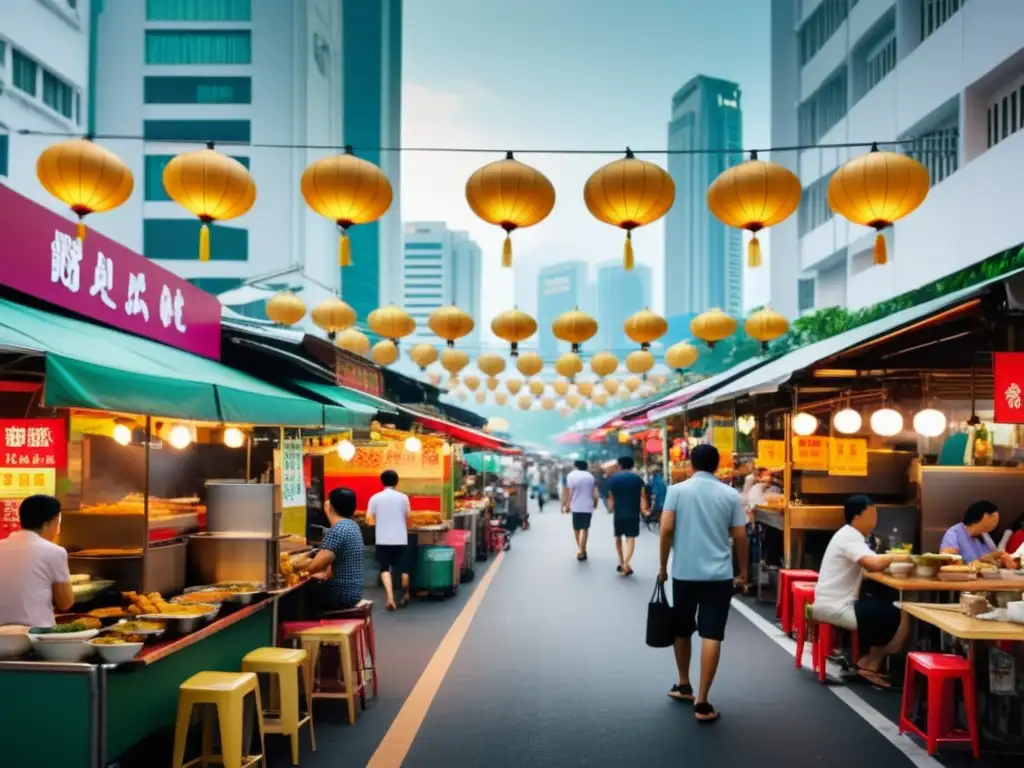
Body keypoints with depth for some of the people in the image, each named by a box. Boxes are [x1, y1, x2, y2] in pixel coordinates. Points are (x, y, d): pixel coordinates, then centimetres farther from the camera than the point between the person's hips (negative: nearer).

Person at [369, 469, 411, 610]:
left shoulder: (375, 498, -2)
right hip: (400, 538, 1)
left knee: (385, 568, 4)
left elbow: (369, 520, 1)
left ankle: (390, 598, -14)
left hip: (383, 539, -1)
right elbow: (408, 518, 2)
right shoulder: (403, 497, -2)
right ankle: (405, 595, 29)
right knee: (403, 568, 16)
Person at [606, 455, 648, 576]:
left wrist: (610, 509, 13)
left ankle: (621, 563, 23)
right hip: (633, 513, -1)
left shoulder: (613, 478, 1)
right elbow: (642, 496, -5)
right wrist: (644, 511, -5)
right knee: (630, 538, -4)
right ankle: (626, 564, -20)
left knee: (618, 537, 19)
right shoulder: (638, 478, 1)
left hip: (618, 513, 1)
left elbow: (611, 497, 2)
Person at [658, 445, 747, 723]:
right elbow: (740, 536, 1)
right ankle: (702, 702, -6)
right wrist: (743, 570, 14)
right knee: (711, 636, -2)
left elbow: (666, 530, -7)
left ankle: (684, 685, 33)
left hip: (684, 572, 1)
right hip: (719, 574, -1)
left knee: (682, 631, 19)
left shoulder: (677, 490, -2)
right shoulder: (731, 495, 1)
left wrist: (663, 566, 4)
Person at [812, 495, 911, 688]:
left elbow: (869, 565, 13)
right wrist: (893, 557, -11)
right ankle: (870, 665, 7)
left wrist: (888, 560, -5)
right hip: (835, 608, -10)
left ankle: (868, 661, 15)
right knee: (901, 619, -9)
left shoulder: (850, 535, 16)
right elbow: (875, 565, -30)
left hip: (836, 604, 10)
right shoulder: (849, 537, -17)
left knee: (886, 608, 16)